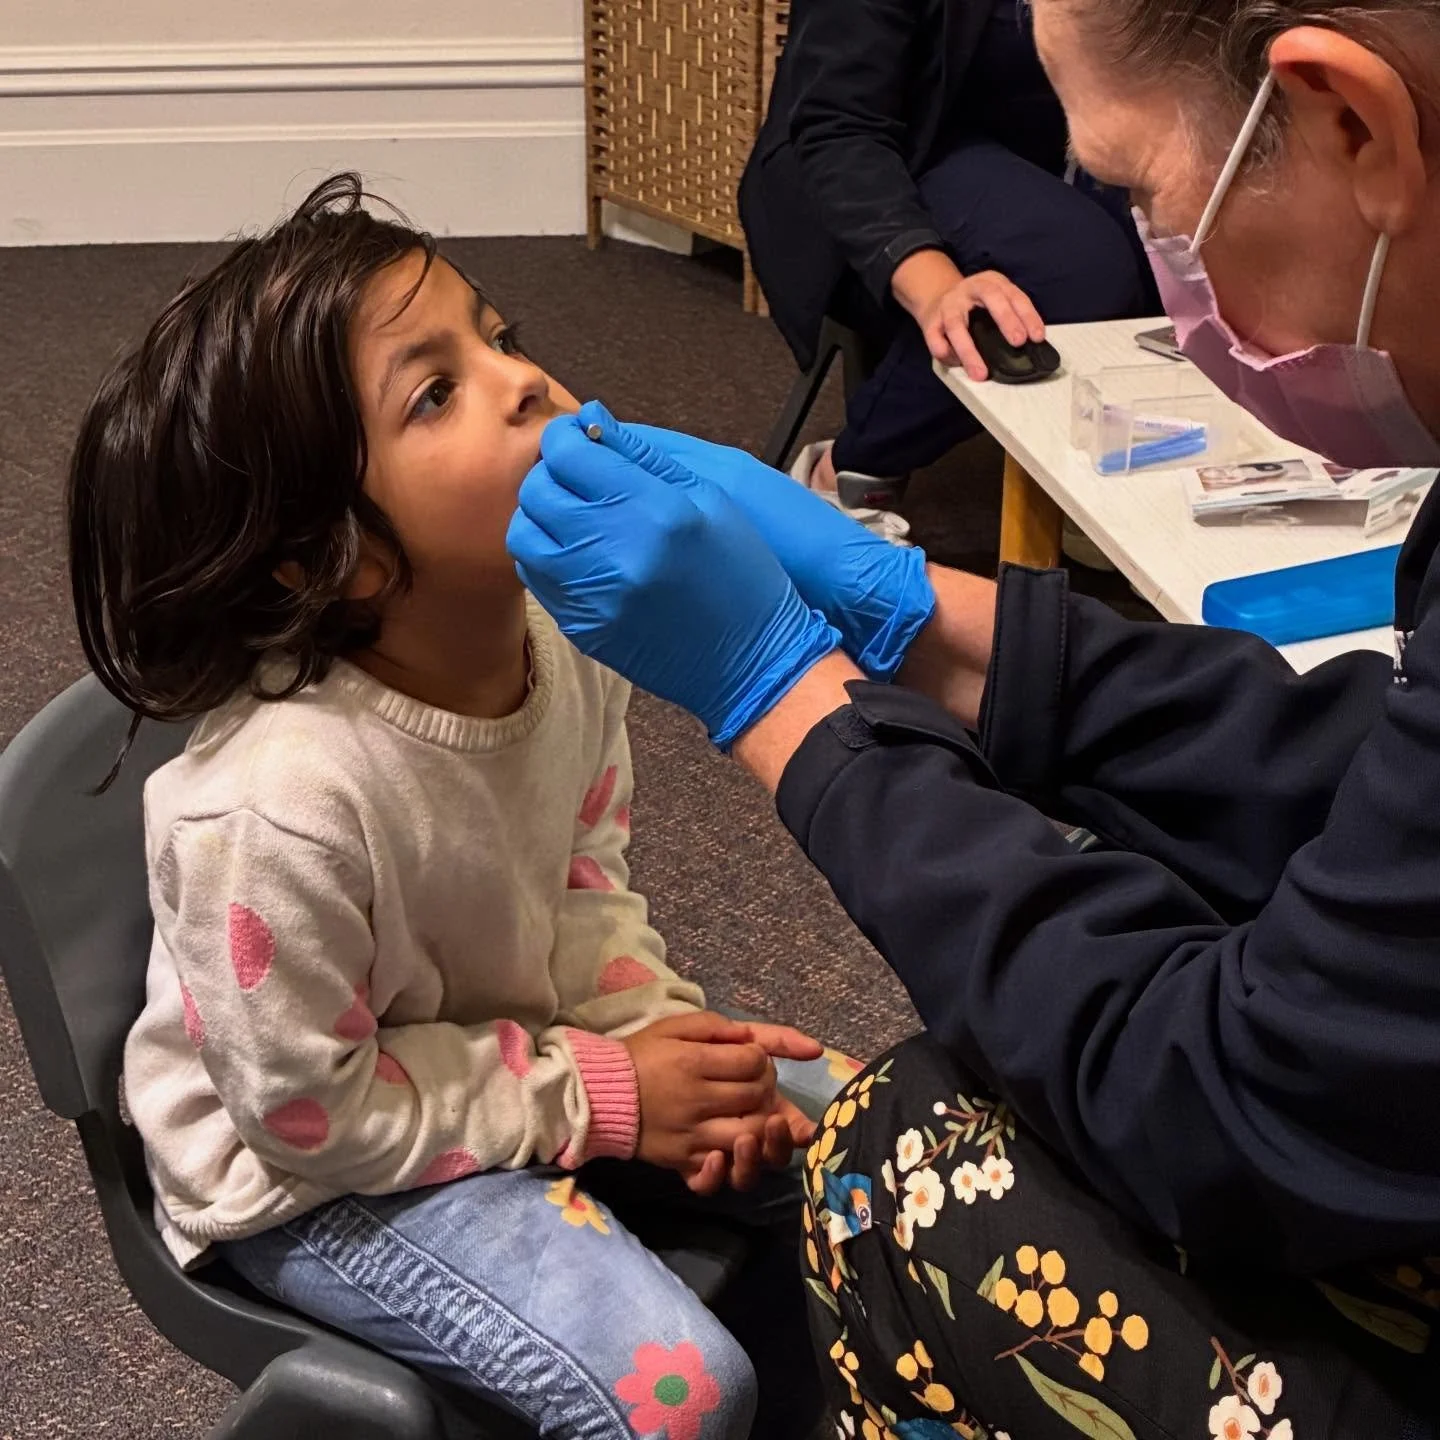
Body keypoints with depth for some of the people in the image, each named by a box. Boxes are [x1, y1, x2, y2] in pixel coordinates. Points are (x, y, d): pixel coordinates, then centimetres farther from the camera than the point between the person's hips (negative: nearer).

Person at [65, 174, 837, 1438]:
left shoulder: (567, 633, -15)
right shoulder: (282, 805, -36)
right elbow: (313, 1112, -23)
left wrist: (657, 1026, -14)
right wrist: (596, 1095, -19)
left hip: (506, 1046, 7)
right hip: (312, 1177, -6)